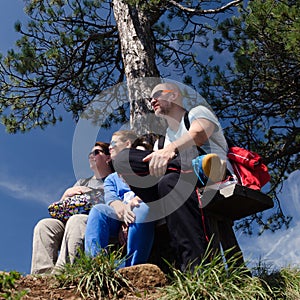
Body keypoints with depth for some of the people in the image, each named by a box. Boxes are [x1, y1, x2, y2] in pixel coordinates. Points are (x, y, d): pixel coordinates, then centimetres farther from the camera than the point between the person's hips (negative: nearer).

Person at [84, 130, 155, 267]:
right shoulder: (111, 179, 31)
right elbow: (110, 199, 8)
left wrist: (131, 204, -19)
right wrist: (122, 209, -18)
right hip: (119, 219, 3)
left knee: (142, 209, -36)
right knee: (98, 210, -26)